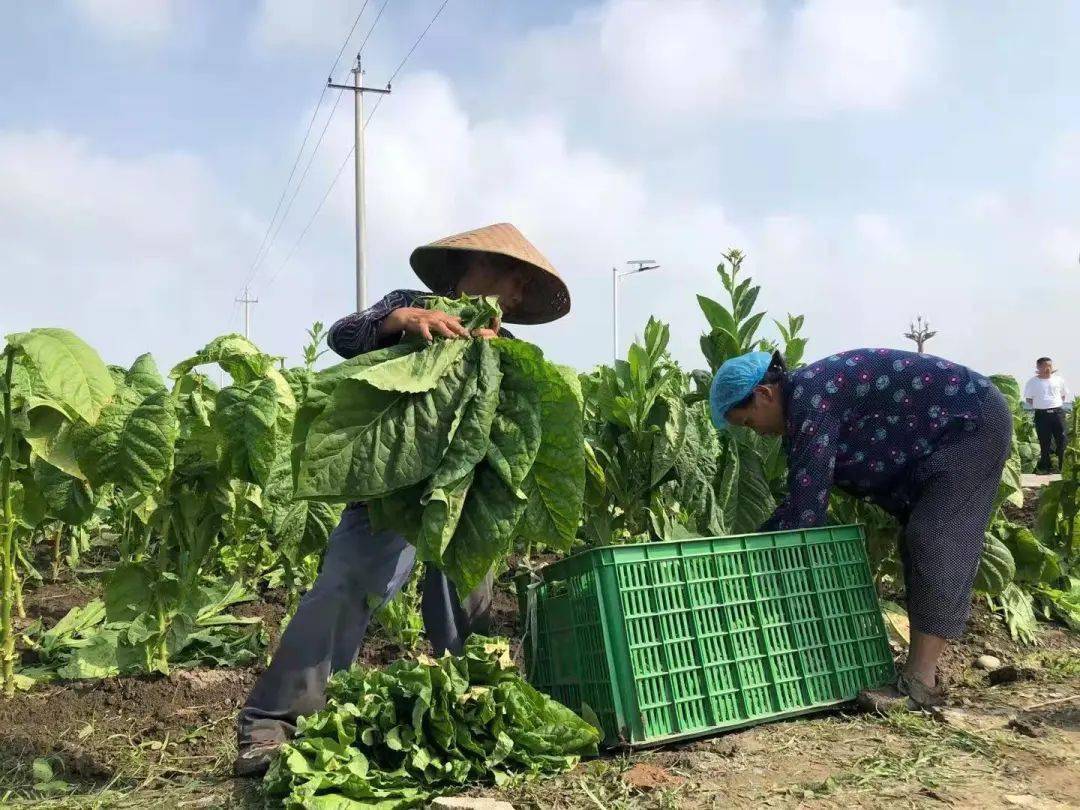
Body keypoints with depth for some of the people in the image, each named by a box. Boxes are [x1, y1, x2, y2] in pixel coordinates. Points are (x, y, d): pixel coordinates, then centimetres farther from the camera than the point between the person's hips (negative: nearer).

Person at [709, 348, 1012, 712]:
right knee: (922, 544, 8)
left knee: (937, 543, -15)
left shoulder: (810, 397, -25)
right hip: (945, 438, 10)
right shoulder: (802, 405, 5)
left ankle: (919, 684, -16)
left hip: (974, 424, -10)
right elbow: (802, 498, 9)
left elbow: (805, 506, -27)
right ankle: (920, 668, 11)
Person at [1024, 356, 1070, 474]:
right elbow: (1028, 399, 7)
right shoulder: (1032, 382, 1)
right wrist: (1039, 405, 0)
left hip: (1058, 412, 2)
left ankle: (1063, 466, 7)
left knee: (1061, 439, -1)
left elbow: (1064, 395, 18)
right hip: (1042, 414, -2)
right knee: (1045, 442, 2)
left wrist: (1057, 404, 8)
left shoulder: (1059, 379, 8)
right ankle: (1046, 467, 9)